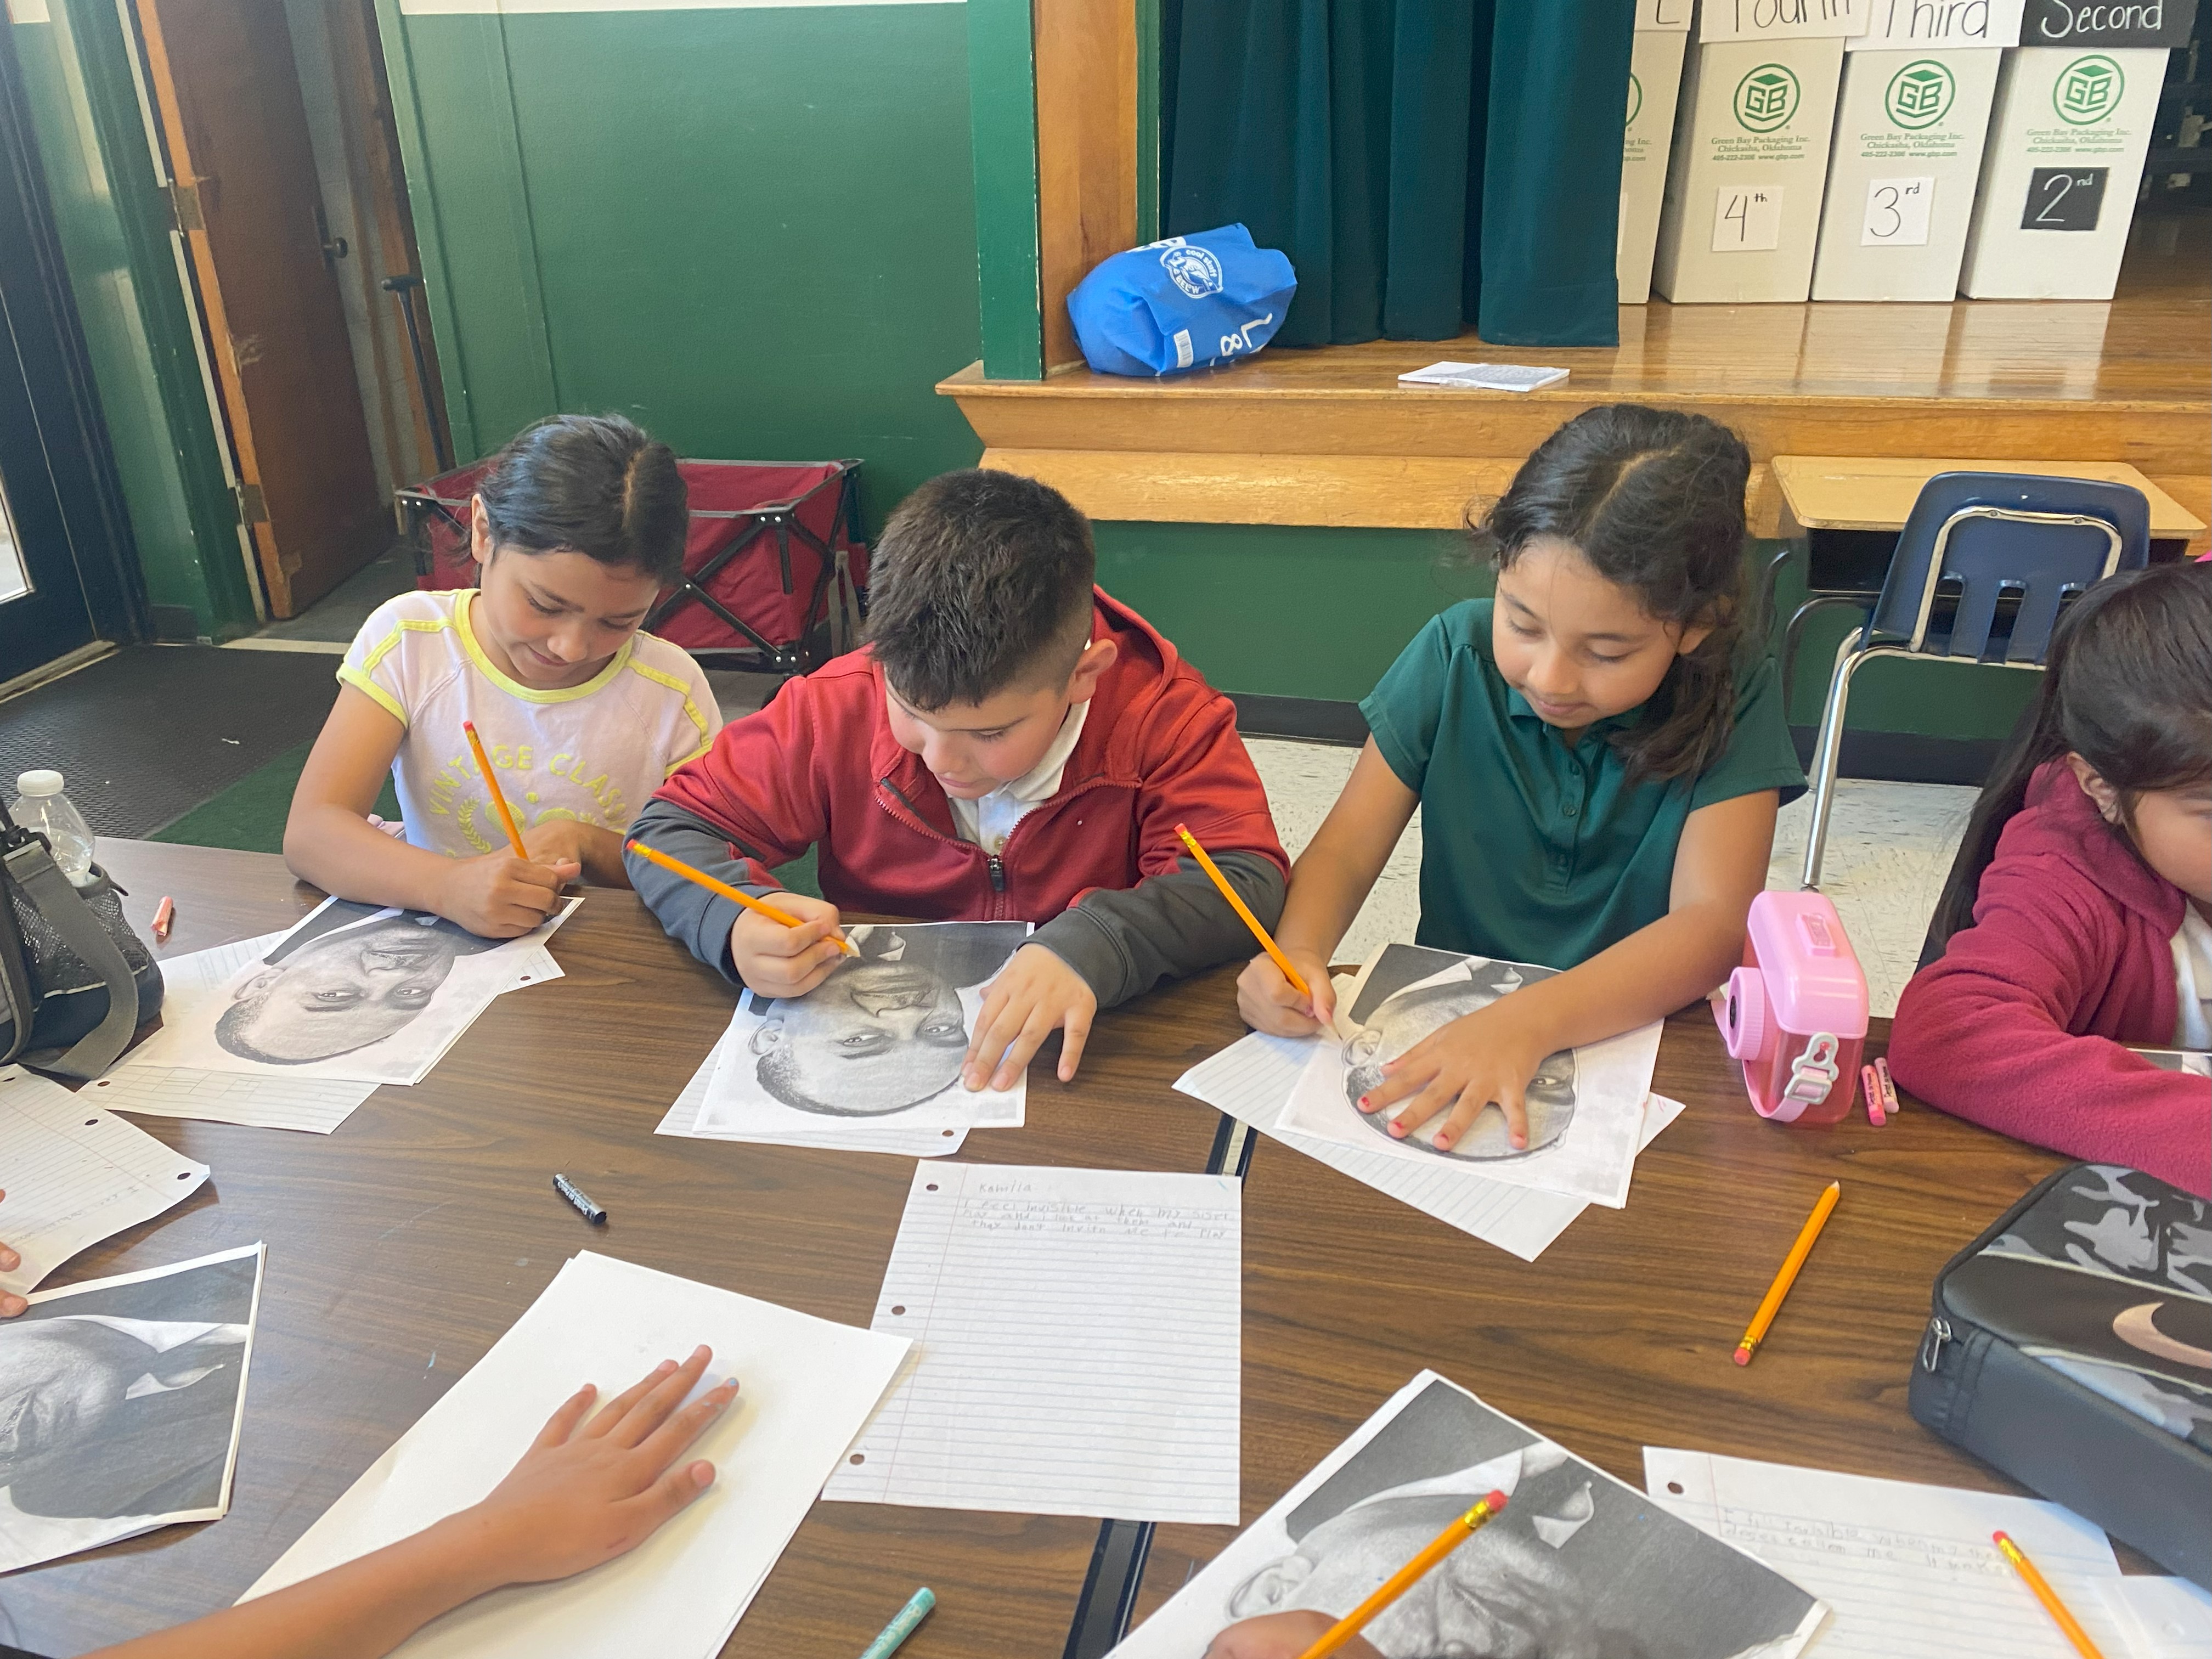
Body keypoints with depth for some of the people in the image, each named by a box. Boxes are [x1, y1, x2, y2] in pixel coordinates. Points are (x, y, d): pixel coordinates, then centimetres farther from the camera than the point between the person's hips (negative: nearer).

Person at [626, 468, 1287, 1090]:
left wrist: (1092, 945, -38)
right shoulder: (834, 707, -10)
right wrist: (735, 921, -24)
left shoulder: (1162, 715, -14)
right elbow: (670, 830, -2)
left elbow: (1248, 878, -21)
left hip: (1072, 1069, -1)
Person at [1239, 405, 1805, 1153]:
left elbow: (1714, 922, -20)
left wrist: (1529, 1022, -35)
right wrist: (1295, 954, -27)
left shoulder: (1732, 697, -12)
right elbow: (1346, 850, -5)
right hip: (1447, 1026, 2)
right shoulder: (1457, 654, -7)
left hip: (1635, 1034, -1)